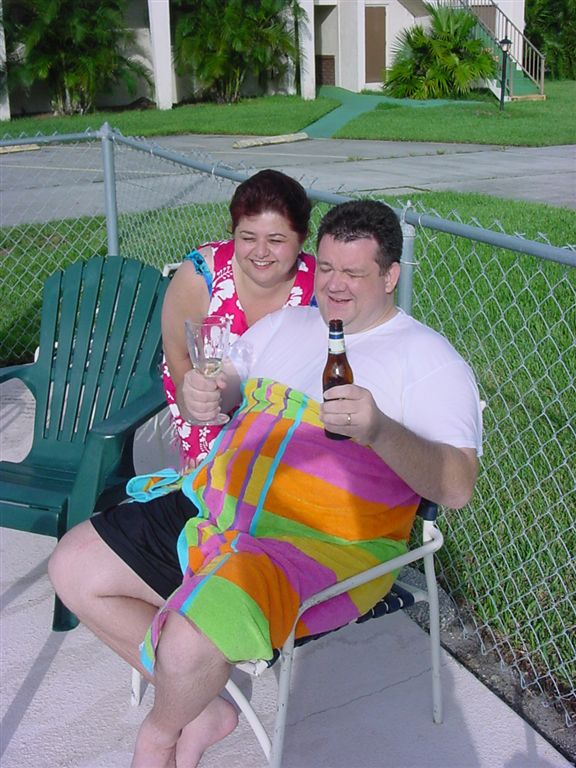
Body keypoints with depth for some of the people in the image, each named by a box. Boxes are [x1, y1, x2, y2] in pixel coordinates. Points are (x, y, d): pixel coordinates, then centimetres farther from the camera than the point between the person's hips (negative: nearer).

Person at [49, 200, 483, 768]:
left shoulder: (428, 359, -4)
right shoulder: (282, 325, 15)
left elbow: (456, 487, -15)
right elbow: (218, 394, 17)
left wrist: (379, 430, -33)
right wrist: (199, 396, -8)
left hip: (323, 545, -7)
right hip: (217, 504, 7)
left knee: (188, 645, -30)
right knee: (73, 568, 1)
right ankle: (202, 711, 11)